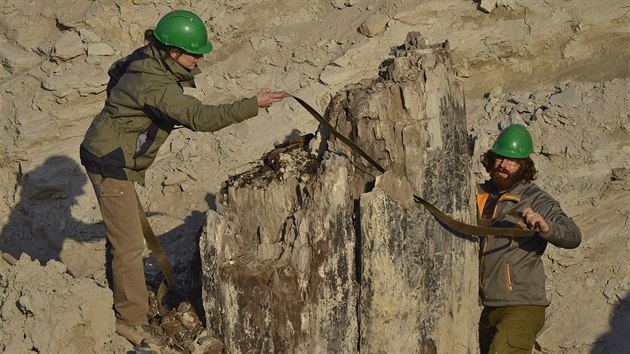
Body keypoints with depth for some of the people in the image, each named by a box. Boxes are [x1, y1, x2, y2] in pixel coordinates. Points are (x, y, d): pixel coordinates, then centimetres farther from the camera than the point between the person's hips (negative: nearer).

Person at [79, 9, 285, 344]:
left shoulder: (145, 59, -1)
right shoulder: (155, 85, -31)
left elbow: (116, 70, 20)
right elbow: (200, 117, -40)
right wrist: (252, 105, -39)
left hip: (109, 156, 10)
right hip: (111, 165, -10)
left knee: (123, 231, 25)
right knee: (129, 244, -4)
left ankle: (120, 293, 43)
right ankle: (133, 322, 5)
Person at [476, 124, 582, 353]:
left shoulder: (536, 200, -8)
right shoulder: (480, 194, 8)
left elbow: (573, 237, -20)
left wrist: (546, 227, -40)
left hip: (521, 307, -7)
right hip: (485, 308, 7)